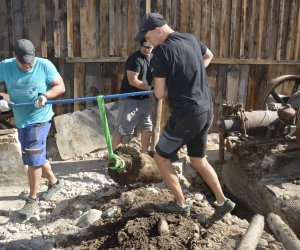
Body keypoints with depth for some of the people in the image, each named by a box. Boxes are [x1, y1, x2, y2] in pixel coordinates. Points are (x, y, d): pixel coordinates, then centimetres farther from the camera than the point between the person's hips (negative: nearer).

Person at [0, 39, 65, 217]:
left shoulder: (44, 65, -11)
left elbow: (60, 86, -5)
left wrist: (45, 95, -23)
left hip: (39, 118, -5)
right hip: (21, 120, 5)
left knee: (33, 160, -6)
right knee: (37, 157, 18)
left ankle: (32, 200, 10)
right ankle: (54, 182, 41)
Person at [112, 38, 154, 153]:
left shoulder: (152, 58, 9)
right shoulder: (135, 58, -16)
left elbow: (153, 77, 20)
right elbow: (133, 81, -22)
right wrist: (150, 88, -22)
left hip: (145, 99, 8)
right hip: (130, 99, -8)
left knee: (147, 127, 13)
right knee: (122, 129, -5)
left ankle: (144, 153, 29)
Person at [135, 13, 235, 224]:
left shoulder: (162, 50, -14)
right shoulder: (192, 39, 8)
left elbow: (159, 94, -14)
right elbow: (209, 56, 30)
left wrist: (173, 87, 7)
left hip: (186, 116, -8)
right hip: (206, 111, 8)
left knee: (161, 158, 12)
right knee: (199, 160, 23)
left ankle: (181, 204, 20)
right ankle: (222, 202, 28)